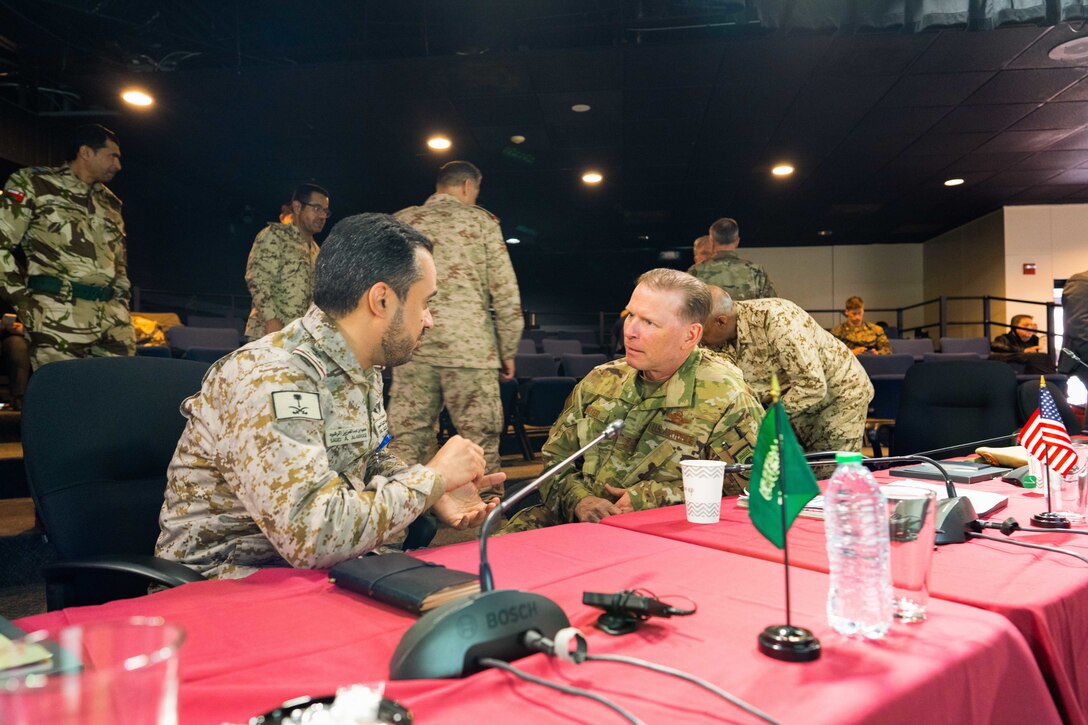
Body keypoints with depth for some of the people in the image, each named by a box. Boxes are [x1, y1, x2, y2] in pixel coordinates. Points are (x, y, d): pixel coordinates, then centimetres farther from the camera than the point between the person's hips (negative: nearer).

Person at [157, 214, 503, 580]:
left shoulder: (363, 368, 1)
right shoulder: (270, 380, -27)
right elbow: (314, 533, -35)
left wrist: (435, 492, -7)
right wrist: (433, 476, -22)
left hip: (309, 570, 8)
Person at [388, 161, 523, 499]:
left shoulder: (400, 222, 14)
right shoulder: (481, 221, 6)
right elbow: (505, 292, 2)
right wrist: (508, 351, 9)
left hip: (411, 348, 3)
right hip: (470, 348, -3)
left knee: (405, 442, 6)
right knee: (481, 443, 4)